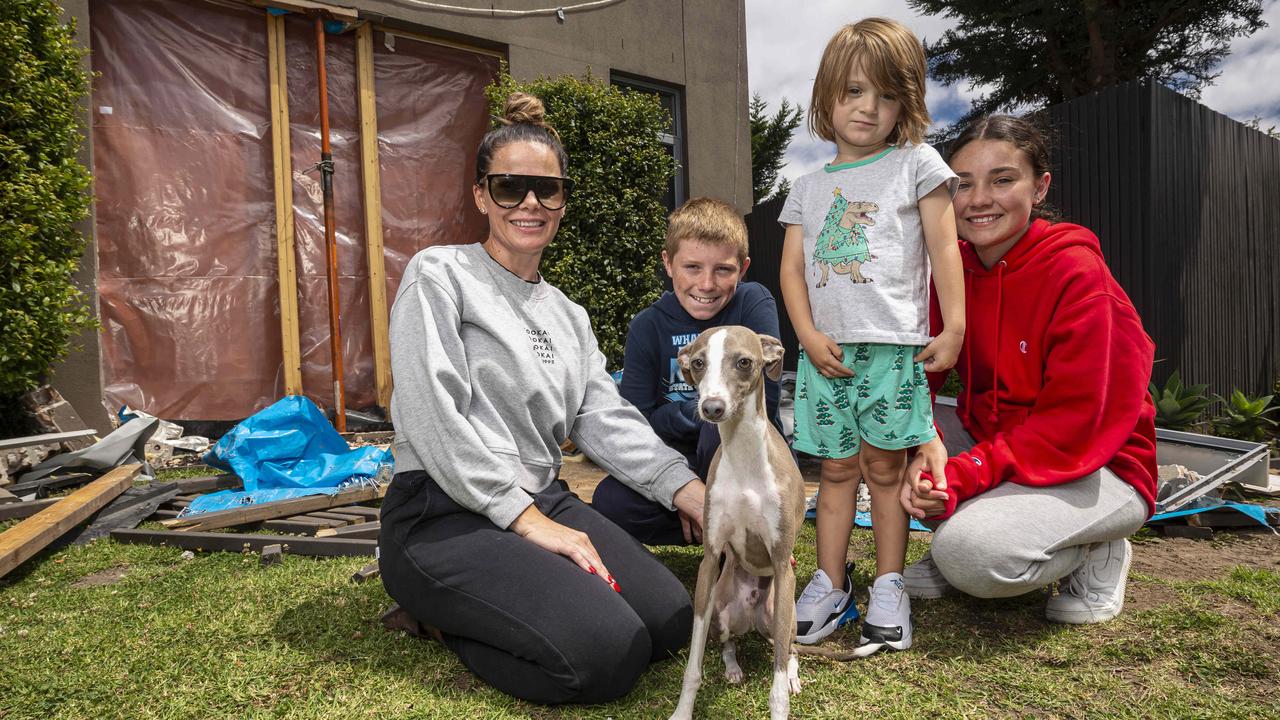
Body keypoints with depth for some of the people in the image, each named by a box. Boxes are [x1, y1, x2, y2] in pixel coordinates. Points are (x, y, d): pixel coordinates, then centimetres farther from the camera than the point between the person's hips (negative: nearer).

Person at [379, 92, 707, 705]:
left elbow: (606, 419, 5)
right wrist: (528, 520, -19)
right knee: (610, 654, -23)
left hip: (545, 501, 8)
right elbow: (434, 418, -15)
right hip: (446, 516, -7)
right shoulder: (440, 276, -5)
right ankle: (442, 613, 2)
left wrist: (700, 498, -8)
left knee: (671, 620, -7)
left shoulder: (568, 316, 16)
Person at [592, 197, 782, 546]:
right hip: (680, 467, 3)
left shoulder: (754, 303, -12)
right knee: (609, 501, -23)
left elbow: (761, 401, -22)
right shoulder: (648, 326, -6)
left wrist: (685, 412, -13)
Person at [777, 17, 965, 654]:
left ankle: (888, 588, 15)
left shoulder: (916, 164, 7)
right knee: (837, 469, 9)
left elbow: (943, 250, 2)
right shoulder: (809, 187, 14)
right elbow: (792, 268, 8)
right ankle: (831, 585, 17)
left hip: (894, 346, -3)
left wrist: (953, 328, -6)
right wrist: (810, 336, -5)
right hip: (826, 351, 3)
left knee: (883, 466, 2)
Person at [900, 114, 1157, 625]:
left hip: (1096, 469, -5)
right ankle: (954, 542, 7)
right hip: (989, 441, 6)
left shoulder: (1078, 274, -20)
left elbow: (1074, 425, -23)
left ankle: (1097, 553, 2)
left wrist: (962, 475, -30)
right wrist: (924, 446, -26)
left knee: (973, 555, -30)